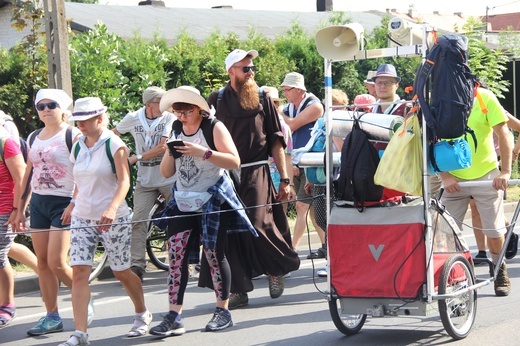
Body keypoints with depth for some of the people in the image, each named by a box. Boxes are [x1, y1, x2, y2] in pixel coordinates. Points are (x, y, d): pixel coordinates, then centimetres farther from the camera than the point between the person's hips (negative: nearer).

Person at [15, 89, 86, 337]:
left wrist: (74, 204, -20)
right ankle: (52, 317, 11)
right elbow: (28, 175, 17)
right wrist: (21, 209, 15)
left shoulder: (73, 135, -7)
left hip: (64, 204, -7)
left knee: (56, 263, -13)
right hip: (38, 203, 7)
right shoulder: (35, 138, 13)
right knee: (42, 262, 5)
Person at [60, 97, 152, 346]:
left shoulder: (114, 144, -7)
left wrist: (112, 209, -29)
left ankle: (142, 314, 32)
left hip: (112, 219, -5)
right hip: (82, 218, 5)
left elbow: (124, 181, -15)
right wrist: (73, 206, 14)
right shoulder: (77, 148, 9)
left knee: (121, 272, 6)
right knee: (79, 271, -9)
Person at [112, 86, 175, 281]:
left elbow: (163, 147, -15)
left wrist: (136, 158, -14)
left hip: (169, 179, -2)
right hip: (145, 180, 2)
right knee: (138, 221, -9)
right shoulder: (133, 119, -1)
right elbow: (111, 135, 16)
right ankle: (137, 265, -8)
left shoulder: (168, 118, -7)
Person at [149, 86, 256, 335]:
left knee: (214, 255, -1)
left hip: (212, 201, -5)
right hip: (183, 203, 5)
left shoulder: (214, 128, -5)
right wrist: (169, 153, -8)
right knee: (176, 256, -5)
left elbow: (234, 162, -14)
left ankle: (223, 311, 13)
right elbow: (166, 173, 13)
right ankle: (174, 317, -7)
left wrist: (203, 153, -24)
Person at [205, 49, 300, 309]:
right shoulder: (217, 100, 9)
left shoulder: (263, 99, 9)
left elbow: (276, 141, 8)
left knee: (258, 227, -11)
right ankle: (238, 290, 5)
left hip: (256, 174, -1)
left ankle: (277, 268, 17)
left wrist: (284, 178, 3)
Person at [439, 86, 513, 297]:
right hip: (453, 178, 1)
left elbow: (503, 134, -6)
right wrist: (444, 175, -12)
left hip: (486, 175, -1)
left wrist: (505, 171, -14)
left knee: (495, 230, 5)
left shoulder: (484, 97, -6)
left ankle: (499, 270, 26)